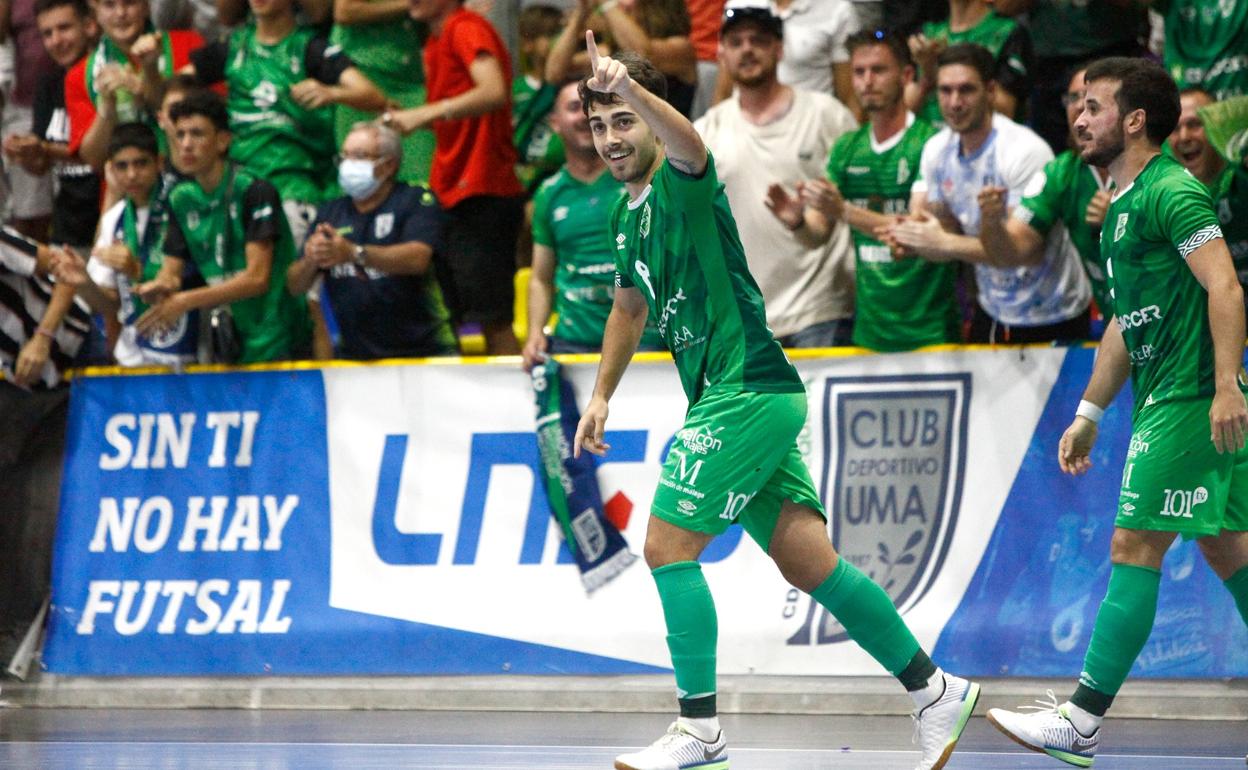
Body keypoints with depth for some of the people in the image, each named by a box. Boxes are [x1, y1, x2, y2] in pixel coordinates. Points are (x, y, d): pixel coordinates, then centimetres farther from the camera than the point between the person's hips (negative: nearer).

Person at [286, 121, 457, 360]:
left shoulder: (416, 200, -2)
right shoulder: (330, 212, 12)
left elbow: (417, 259, -21)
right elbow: (295, 285, 8)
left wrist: (353, 253, -34)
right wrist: (310, 261, -16)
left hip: (422, 351, -4)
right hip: (354, 356, 4)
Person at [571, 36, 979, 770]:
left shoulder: (682, 182, -9)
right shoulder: (627, 216, 17)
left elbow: (689, 143, -35)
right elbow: (629, 309, 33)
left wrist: (628, 86, -53)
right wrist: (601, 397, 29)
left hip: (748, 392, -9)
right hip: (738, 399, 9)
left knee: (668, 546, -10)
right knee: (811, 565, 8)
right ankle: (935, 689, 13)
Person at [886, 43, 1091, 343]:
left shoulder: (1026, 151, -23)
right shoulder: (936, 150, 0)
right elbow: (949, 231, 6)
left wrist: (944, 243, -31)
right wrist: (913, 238, -18)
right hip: (991, 313, 7)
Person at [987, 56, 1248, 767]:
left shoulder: (1171, 192, -12)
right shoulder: (1123, 208, 19)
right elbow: (1127, 322, 26)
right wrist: (1090, 413, 26)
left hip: (1189, 403, -10)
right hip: (1164, 400, 10)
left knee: (1135, 548, -10)